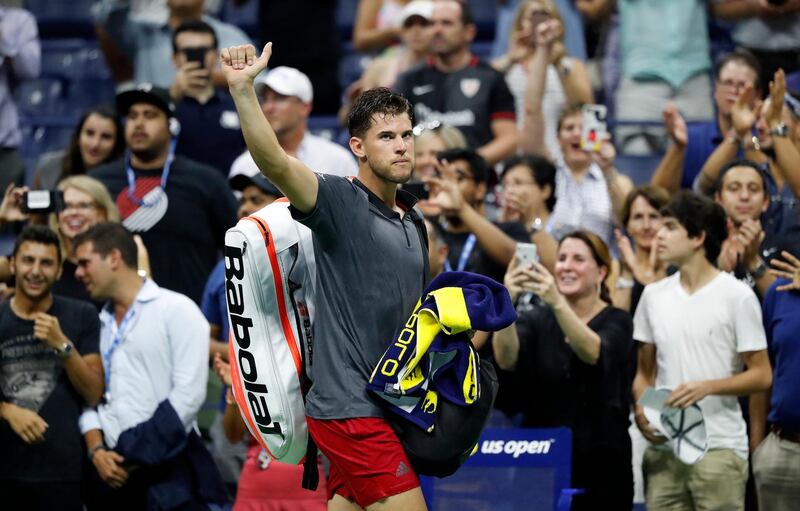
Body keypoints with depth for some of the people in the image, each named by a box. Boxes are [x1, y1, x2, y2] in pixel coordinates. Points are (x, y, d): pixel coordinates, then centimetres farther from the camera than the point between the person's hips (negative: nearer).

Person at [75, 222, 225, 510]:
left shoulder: (177, 310, -2)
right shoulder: (99, 323, 17)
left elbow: (189, 393, -10)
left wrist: (138, 457, -10)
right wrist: (96, 450, -4)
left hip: (167, 470, -6)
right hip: (112, 473, 6)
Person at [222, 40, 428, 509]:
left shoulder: (415, 222, 14)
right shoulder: (341, 202, -10)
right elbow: (273, 161, -28)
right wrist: (242, 88, -41)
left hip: (385, 406, 8)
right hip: (353, 410, -8)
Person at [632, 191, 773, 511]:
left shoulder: (737, 297, -3)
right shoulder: (654, 295, 13)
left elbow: (761, 376, -3)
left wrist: (707, 386, -18)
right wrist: (642, 409, -3)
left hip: (719, 447, -5)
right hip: (662, 446, 5)